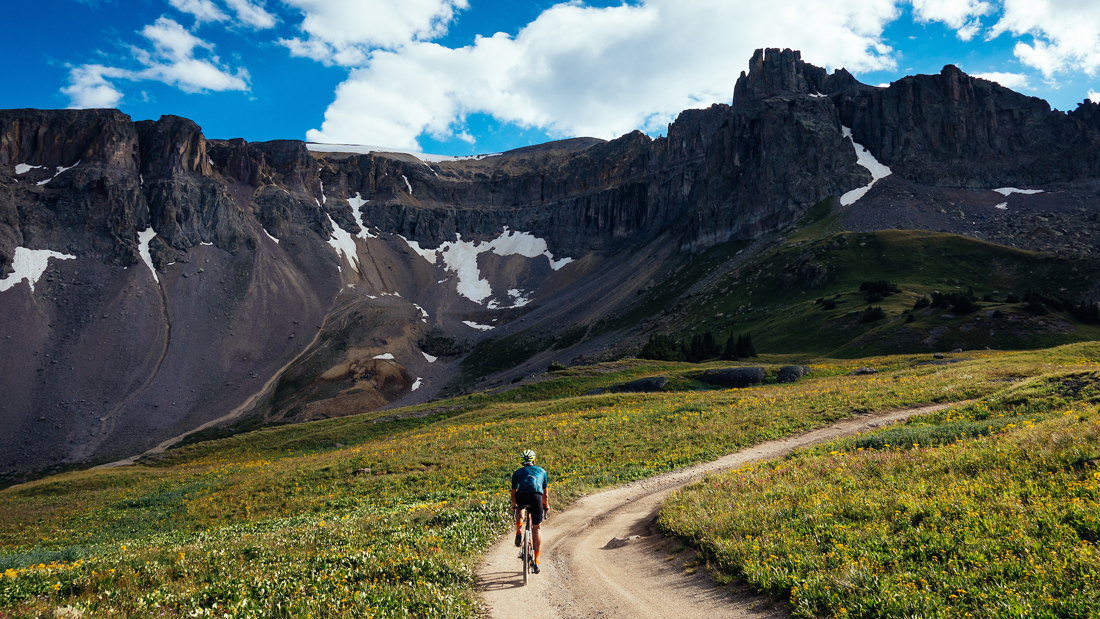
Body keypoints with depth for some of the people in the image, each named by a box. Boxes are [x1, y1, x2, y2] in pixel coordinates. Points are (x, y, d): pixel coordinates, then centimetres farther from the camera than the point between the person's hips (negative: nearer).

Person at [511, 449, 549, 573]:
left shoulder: (517, 472, 29)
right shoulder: (542, 471, 31)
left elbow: (513, 492, 36)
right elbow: (545, 492, 38)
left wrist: (514, 505, 54)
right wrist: (546, 505, 55)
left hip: (521, 496, 0)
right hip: (536, 497, 0)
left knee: (520, 508, 38)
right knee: (537, 528, 15)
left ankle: (519, 532, 13)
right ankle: (536, 561, 11)